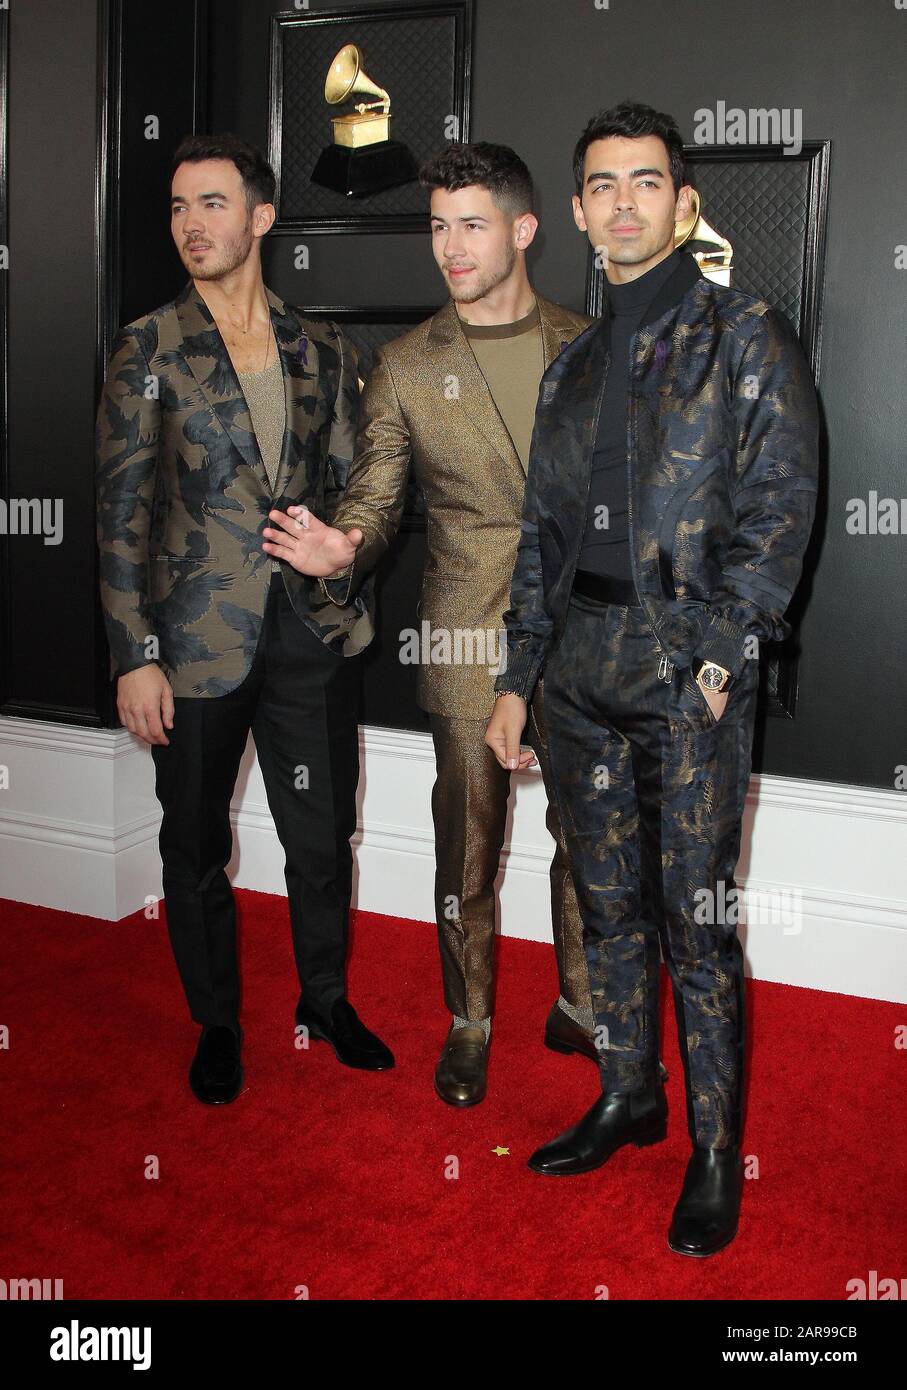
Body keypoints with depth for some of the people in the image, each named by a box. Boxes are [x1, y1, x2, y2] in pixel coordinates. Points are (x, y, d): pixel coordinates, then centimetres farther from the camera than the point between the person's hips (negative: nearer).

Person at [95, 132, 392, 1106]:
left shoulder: (322, 351, 7)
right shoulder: (148, 349, -2)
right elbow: (121, 512, -5)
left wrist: (348, 590, 0)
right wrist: (135, 657, -10)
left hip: (313, 633, 2)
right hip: (197, 641, -2)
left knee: (323, 837, 12)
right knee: (196, 847, 11)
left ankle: (325, 998, 35)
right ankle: (216, 1024, 32)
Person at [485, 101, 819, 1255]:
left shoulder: (748, 338, 0)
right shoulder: (572, 367, 16)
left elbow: (779, 507, -7)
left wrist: (720, 653, -15)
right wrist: (516, 676, 11)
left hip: (692, 676, -5)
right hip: (584, 676, 6)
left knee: (695, 923, -1)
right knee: (608, 904, 14)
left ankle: (717, 1152, 14)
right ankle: (627, 1102, 30)